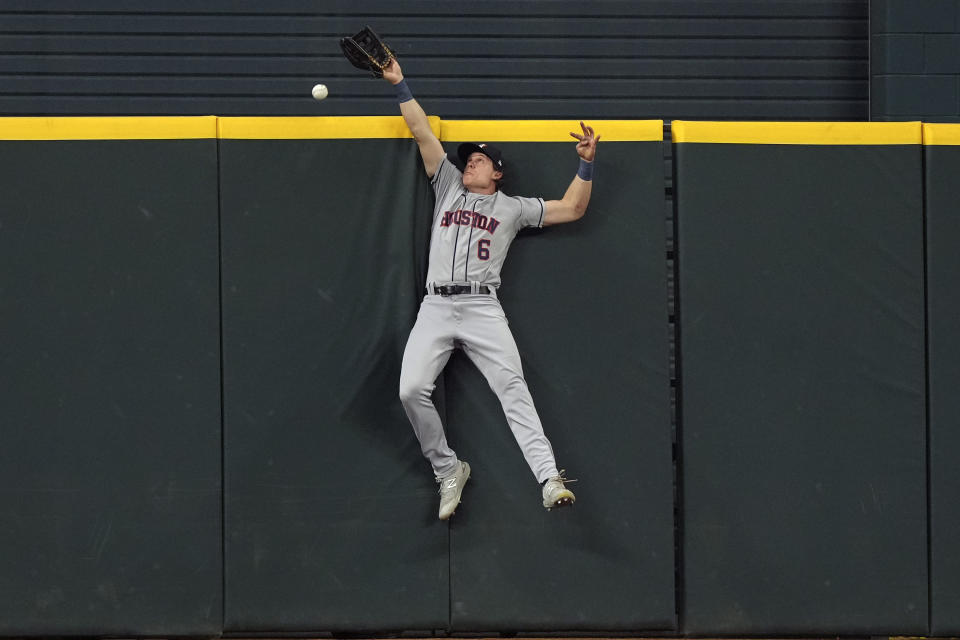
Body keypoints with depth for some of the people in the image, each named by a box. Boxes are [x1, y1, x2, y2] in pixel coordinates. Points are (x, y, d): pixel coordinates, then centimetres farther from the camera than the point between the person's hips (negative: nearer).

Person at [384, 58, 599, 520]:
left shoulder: (513, 208, 17)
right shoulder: (448, 185, 23)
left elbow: (572, 209, 16)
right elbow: (422, 132, 19)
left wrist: (586, 163, 5)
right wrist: (399, 86, 13)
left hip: (482, 309, -2)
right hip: (435, 308, 2)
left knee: (513, 389, -19)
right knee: (412, 390, -18)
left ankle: (550, 479, -31)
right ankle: (448, 470, -1)